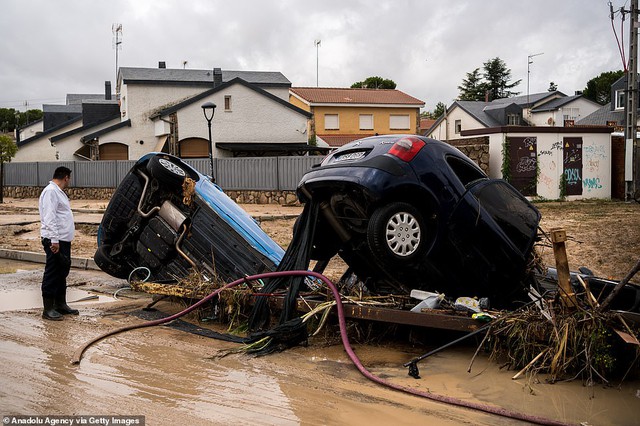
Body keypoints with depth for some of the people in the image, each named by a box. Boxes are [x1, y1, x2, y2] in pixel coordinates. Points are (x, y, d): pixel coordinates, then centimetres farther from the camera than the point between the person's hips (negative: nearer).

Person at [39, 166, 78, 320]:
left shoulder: (58, 191, 19)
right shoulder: (50, 191, -13)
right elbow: (49, 217, -21)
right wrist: (54, 240, -25)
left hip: (64, 240, 10)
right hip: (55, 241, -10)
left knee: (62, 273, 16)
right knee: (52, 274, -5)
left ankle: (60, 304, 26)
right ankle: (48, 309, 0)